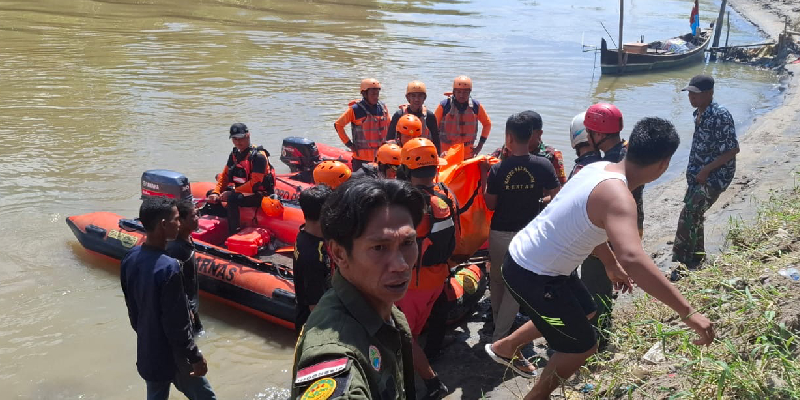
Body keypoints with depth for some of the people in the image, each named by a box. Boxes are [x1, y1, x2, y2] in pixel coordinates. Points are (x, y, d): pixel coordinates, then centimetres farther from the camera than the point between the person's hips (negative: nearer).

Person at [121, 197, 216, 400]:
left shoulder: (130, 258, -5)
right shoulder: (168, 267, -29)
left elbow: (132, 307, 8)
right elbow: (177, 323, -24)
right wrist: (195, 357, -14)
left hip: (146, 353, 7)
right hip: (174, 357, -7)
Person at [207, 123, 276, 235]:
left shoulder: (258, 156, -18)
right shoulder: (234, 154, 8)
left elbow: (255, 183, -24)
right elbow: (225, 175, 10)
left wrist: (232, 192, -24)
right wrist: (216, 192, -7)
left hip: (259, 195, -9)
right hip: (240, 190, 9)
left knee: (232, 199, -33)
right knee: (212, 195, 7)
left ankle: (233, 234, -29)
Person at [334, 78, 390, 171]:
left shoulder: (383, 108, 5)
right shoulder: (355, 110, -10)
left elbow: (388, 125, 22)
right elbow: (338, 124, -4)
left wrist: (386, 141, 11)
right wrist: (349, 144, -6)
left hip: (380, 155, 4)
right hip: (361, 156, -4)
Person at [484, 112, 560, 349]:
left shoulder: (498, 169, -12)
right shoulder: (543, 166, -12)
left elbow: (490, 204, -4)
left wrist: (486, 181, 5)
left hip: (499, 233, 0)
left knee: (497, 280, 20)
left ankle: (498, 324, 34)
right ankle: (500, 336, 8)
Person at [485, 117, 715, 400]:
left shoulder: (599, 167, 0)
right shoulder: (617, 196, -29)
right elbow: (633, 259, -44)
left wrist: (611, 264, 27)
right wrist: (687, 312, -40)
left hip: (526, 256, 9)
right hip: (532, 276, -9)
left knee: (584, 311, 30)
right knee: (583, 345, 7)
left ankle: (504, 347, 44)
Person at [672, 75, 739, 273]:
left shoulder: (720, 116, -21)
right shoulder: (698, 113, 6)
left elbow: (733, 149, -21)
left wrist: (706, 170, -20)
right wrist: (694, 172, 17)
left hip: (715, 176, -9)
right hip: (698, 175, 9)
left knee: (688, 216, -14)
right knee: (694, 216, 16)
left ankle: (679, 262, -6)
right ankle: (696, 259, 31)